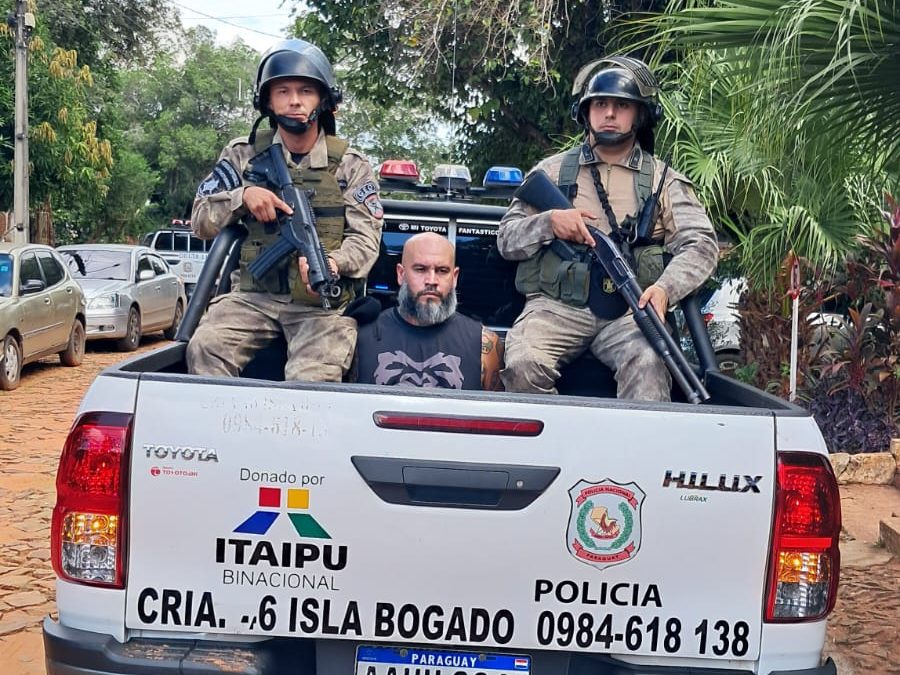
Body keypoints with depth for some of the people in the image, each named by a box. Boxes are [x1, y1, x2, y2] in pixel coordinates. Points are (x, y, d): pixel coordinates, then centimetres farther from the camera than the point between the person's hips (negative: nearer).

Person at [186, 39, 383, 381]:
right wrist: (243, 195, -11)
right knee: (205, 347, -26)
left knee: (311, 380, -28)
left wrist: (333, 263, -24)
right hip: (254, 296, 2)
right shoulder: (243, 155, 9)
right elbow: (200, 221, 9)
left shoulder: (350, 166, 5)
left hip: (323, 302, -2)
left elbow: (365, 239, -2)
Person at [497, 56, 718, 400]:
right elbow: (507, 240, 13)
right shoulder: (553, 170, 15)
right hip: (556, 306, 1)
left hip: (628, 311, 0)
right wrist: (549, 222, -8)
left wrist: (666, 288, -18)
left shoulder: (663, 180, 14)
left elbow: (700, 244, 2)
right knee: (523, 362, -29)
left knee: (649, 363, -32)